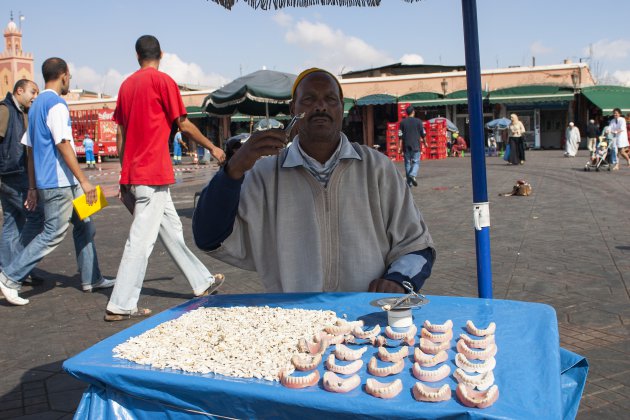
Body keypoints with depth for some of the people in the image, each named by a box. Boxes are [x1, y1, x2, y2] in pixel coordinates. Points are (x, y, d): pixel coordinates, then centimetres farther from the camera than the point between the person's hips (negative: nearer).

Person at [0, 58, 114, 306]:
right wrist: (84, 181, -19)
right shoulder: (56, 104, -12)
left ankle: (91, 279, 19)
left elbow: (30, 149, 18)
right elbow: (64, 146, -20)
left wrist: (32, 188, 20)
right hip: (58, 183, -10)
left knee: (84, 227, 14)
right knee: (53, 234, -3)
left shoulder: (36, 105, 17)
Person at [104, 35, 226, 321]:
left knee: (172, 230, 15)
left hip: (134, 173, 8)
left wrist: (126, 173, 19)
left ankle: (202, 282, 28)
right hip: (154, 173, -8)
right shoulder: (163, 81, -7)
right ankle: (120, 306, -1)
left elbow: (120, 133, 14)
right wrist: (213, 148, 8)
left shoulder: (127, 84, 13)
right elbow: (183, 125, -5)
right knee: (142, 239, -5)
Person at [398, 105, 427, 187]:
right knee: (416, 162, 2)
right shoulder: (418, 121, -1)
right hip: (416, 145, -2)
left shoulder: (403, 122, 3)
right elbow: (423, 134, 3)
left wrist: (400, 147, 2)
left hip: (406, 146, 2)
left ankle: (409, 182, 8)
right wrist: (425, 142, 18)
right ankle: (413, 175, -26)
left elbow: (401, 136, 0)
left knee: (407, 163, 7)